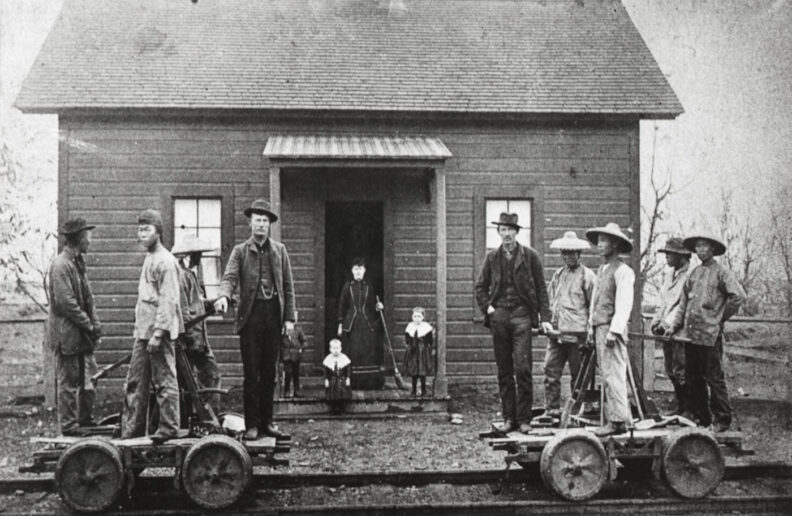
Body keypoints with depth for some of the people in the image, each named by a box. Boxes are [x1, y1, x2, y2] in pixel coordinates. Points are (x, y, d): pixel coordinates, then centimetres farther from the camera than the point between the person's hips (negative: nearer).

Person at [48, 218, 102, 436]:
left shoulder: (78, 263, 14)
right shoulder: (61, 266, -16)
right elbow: (66, 302, -21)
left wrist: (95, 324, 4)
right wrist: (89, 325, -15)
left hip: (82, 336, 9)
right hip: (68, 335, -9)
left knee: (86, 379, 14)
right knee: (69, 381, 0)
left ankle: (85, 419, 24)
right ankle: (69, 425, 8)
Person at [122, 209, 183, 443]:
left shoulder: (166, 261, -11)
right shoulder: (149, 259, 17)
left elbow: (168, 301, -17)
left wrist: (158, 332, -22)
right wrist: (141, 330, 18)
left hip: (159, 331, -9)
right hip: (143, 331, 9)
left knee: (164, 381, -2)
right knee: (135, 382, 11)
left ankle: (169, 428, 5)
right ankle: (132, 429, 18)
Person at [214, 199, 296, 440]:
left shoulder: (279, 250, 11)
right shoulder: (240, 251, 5)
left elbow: (288, 285, 10)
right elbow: (230, 277, -7)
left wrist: (290, 317, 4)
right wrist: (224, 295, -29)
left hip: (274, 314, 2)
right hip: (251, 314, -2)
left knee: (269, 373, 8)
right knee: (251, 373, 0)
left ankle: (266, 421, 16)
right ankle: (252, 424, 5)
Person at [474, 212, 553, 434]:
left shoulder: (530, 256, 3)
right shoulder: (492, 257, 10)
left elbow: (541, 289, 5)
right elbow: (481, 287, 18)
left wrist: (545, 318, -2)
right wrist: (487, 307, 2)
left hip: (521, 314, -3)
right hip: (499, 315, 3)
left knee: (522, 368, -9)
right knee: (504, 371, 5)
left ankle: (524, 419, -2)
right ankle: (509, 418, 11)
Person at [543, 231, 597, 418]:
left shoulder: (587, 276, -1)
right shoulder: (557, 275, 16)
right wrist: (548, 323, 10)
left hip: (577, 333, -5)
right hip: (556, 332, 5)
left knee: (578, 376, 3)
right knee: (550, 372, -1)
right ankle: (552, 411, 4)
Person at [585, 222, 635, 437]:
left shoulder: (622, 271, -8)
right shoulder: (601, 270, 19)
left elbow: (624, 304, -14)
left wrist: (614, 330, -19)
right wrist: (591, 325, 18)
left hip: (613, 328, -9)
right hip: (600, 328, 9)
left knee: (613, 375, -9)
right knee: (606, 375, 10)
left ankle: (618, 420, -7)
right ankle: (623, 417, 16)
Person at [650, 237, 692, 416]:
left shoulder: (690, 275, -11)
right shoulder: (670, 275, 17)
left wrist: (668, 324, -18)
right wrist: (656, 320, 9)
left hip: (681, 332, -8)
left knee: (680, 372, -7)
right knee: (670, 371, 10)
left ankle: (689, 409, 2)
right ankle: (680, 407, 19)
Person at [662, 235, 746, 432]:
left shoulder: (722, 273, -4)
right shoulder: (693, 273, 15)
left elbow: (739, 296, -13)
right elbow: (683, 303, 18)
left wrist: (720, 318, -7)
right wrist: (674, 325, 8)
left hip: (710, 335, -7)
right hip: (691, 334, 7)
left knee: (714, 378, -3)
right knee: (693, 379, 10)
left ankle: (722, 419, 7)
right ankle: (700, 417, 20)